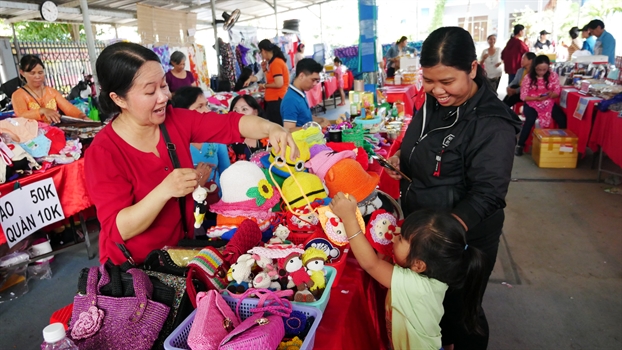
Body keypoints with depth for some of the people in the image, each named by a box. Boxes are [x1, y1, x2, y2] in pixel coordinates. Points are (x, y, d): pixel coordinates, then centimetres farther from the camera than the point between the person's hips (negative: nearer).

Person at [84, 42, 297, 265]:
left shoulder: (175, 120, -5)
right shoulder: (103, 153, -18)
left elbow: (230, 124, -8)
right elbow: (118, 229, -21)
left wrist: (270, 128, -28)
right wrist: (164, 190, -36)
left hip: (182, 245, 5)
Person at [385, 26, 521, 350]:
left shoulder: (492, 125, -26)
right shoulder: (433, 103, -2)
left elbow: (486, 194, -27)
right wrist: (400, 158, -5)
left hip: (464, 238, -7)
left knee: (460, 309, 15)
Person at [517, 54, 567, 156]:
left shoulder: (553, 75, -1)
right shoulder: (528, 77, -8)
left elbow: (557, 92, 3)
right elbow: (523, 96, -7)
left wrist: (552, 94, -21)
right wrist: (537, 98, -23)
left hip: (549, 103, 3)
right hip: (532, 103, -3)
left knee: (562, 119, -20)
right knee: (530, 119, -33)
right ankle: (520, 145, -17)